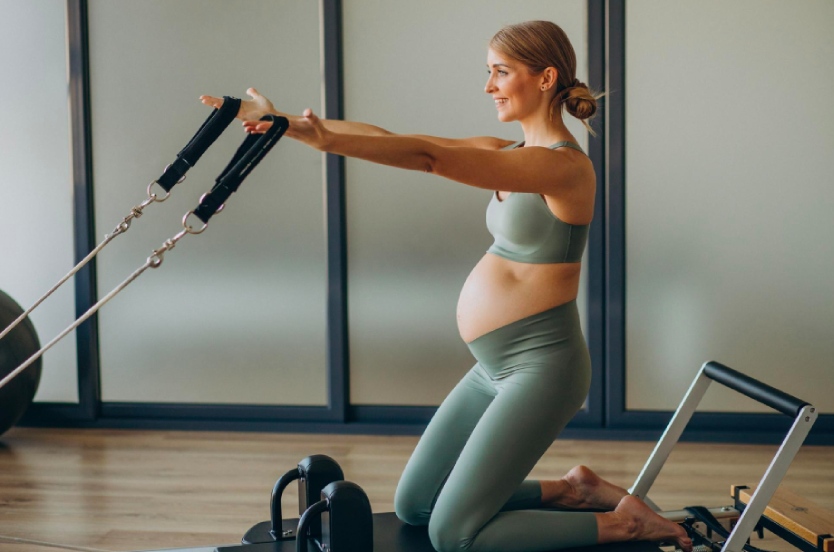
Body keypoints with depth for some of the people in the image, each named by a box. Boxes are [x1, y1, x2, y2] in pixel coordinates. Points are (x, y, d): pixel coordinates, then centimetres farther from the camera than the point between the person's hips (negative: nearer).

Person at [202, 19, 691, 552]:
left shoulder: (564, 165, -18)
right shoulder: (510, 153, 8)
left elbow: (428, 156, -29)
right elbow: (395, 141, 2)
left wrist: (325, 138, -34)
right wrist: (286, 121, -5)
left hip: (541, 367, -9)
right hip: (498, 368, 9)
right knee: (412, 507, 16)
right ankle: (573, 490, 24)